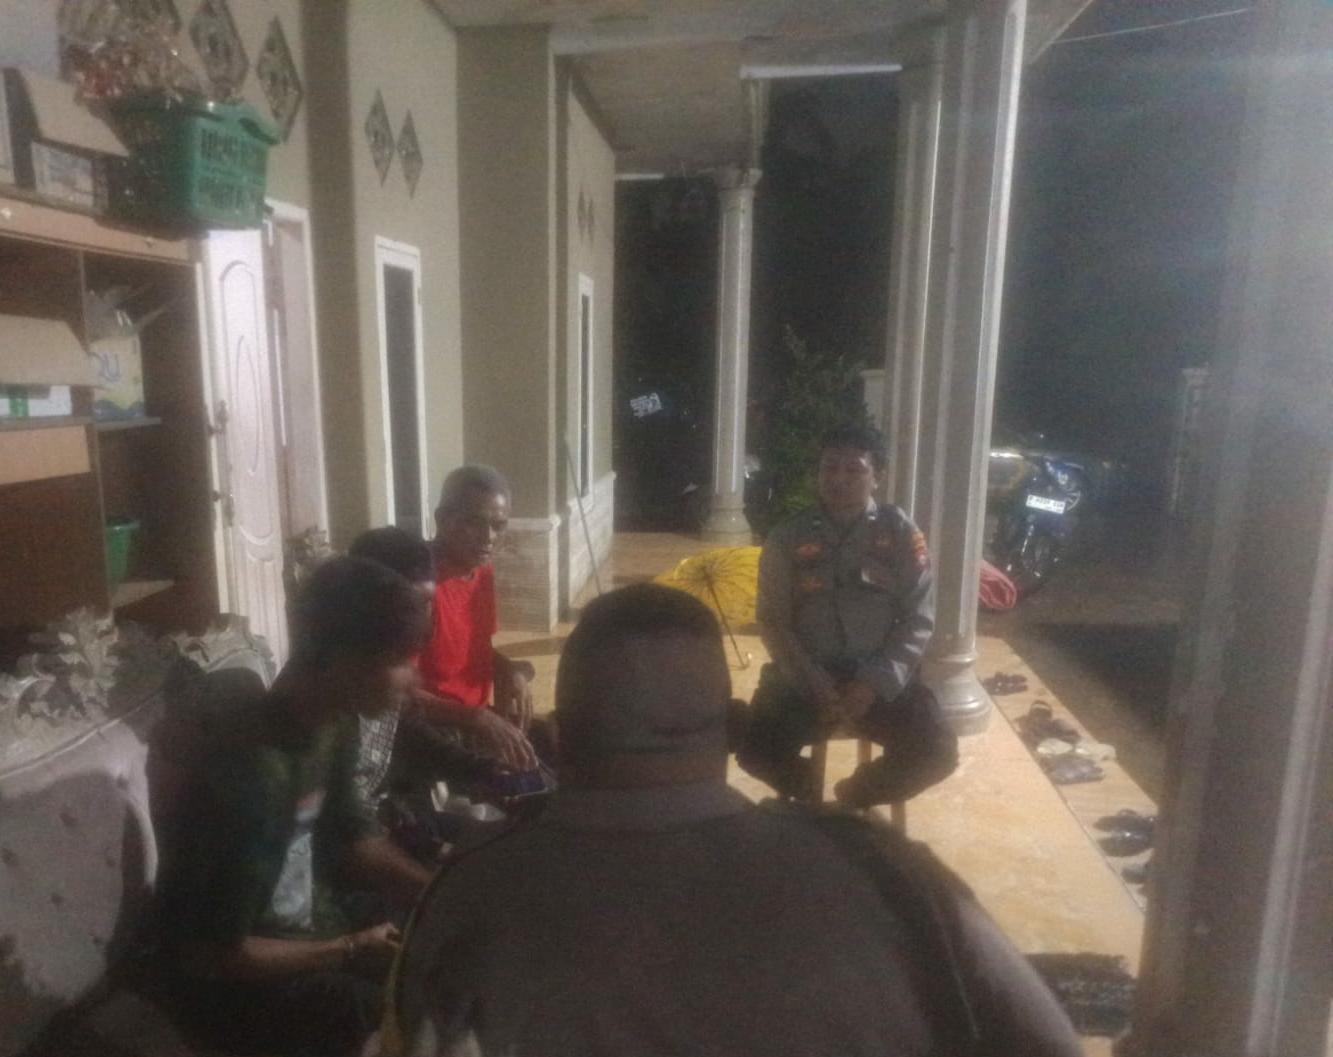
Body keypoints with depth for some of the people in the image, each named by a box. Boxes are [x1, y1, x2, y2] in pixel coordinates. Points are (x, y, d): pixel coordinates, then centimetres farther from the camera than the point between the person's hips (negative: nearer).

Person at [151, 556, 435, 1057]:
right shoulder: (248, 776, -32)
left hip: (309, 919, 8)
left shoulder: (331, 721, -8)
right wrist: (352, 951, -18)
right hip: (229, 981, -7)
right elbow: (215, 955, -23)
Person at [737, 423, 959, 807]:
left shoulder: (900, 533, 1)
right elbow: (773, 621, -1)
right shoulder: (787, 537, 1)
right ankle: (803, 790, 15)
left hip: (879, 678, 1)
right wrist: (816, 685, -15)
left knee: (938, 752, -20)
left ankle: (857, 795, 13)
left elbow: (918, 620, -1)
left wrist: (874, 683, -14)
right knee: (754, 749, -23)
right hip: (804, 676, 0)